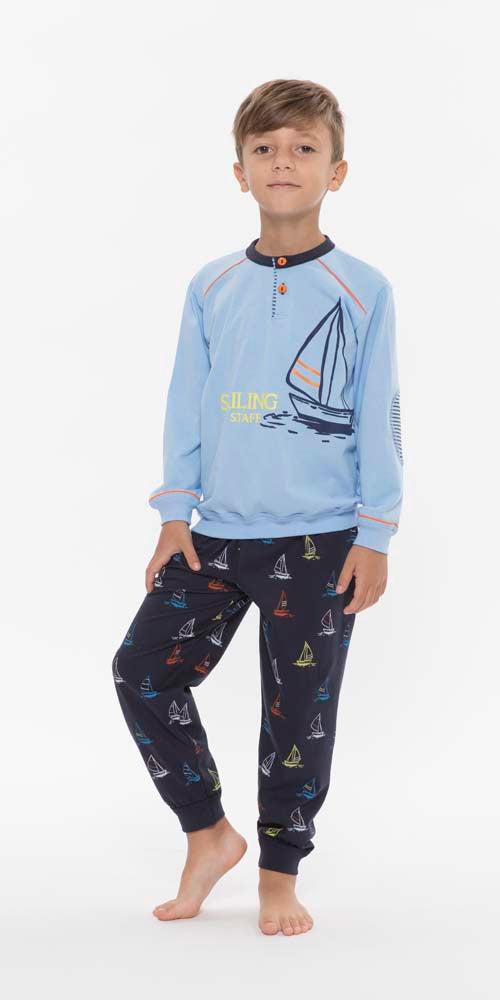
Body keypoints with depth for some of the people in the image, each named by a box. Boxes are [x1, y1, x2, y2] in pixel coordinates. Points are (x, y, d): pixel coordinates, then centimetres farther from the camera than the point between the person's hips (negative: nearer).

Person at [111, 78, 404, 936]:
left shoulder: (362, 292, -5)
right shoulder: (212, 289, 4)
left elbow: (379, 420, -3)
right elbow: (187, 408, 8)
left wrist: (374, 537, -5)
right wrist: (175, 517, 4)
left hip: (320, 543, -3)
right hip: (218, 534, 3)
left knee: (300, 709, 4)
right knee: (143, 668, -2)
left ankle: (280, 873, 22)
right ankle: (208, 832, 16)